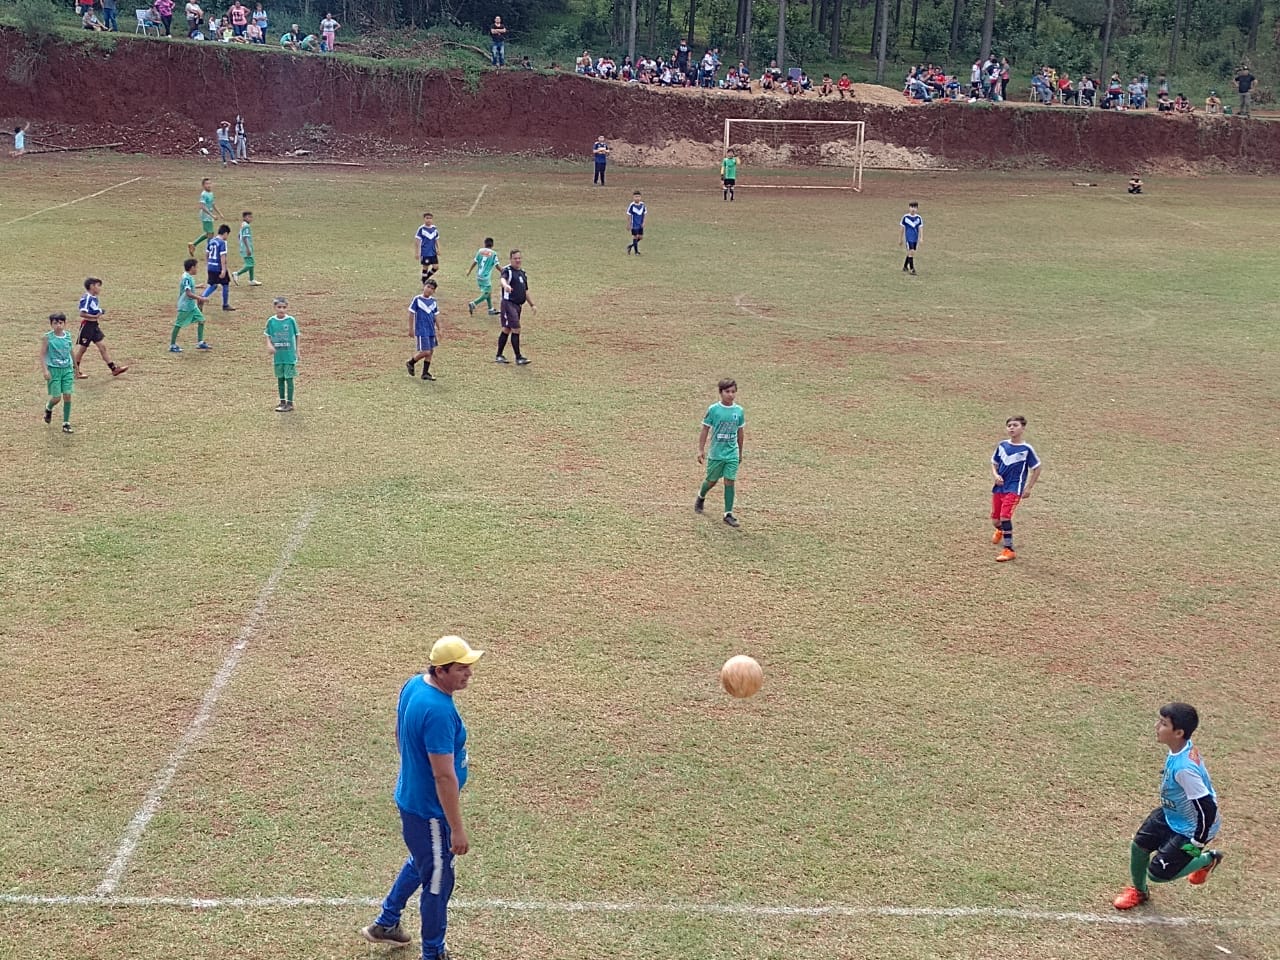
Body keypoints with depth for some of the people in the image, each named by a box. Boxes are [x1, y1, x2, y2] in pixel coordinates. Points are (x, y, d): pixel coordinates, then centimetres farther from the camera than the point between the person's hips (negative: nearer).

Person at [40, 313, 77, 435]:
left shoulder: (68, 336, 4)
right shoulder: (47, 337, -7)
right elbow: (42, 354, -6)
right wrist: (45, 370, -16)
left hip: (67, 369, 3)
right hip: (53, 370, -3)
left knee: (67, 396, -3)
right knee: (56, 397, -3)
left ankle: (66, 423, 6)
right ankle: (48, 408, 33)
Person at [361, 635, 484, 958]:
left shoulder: (413, 685, -3)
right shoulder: (439, 711, -32)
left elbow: (400, 735, 13)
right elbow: (444, 776, -28)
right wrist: (457, 829, -22)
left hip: (411, 796, 9)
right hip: (430, 810, -9)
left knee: (421, 863, 31)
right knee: (437, 882, 9)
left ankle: (385, 924, 46)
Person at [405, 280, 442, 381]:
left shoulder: (433, 301, 10)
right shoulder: (417, 299, -7)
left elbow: (436, 316, 16)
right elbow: (411, 314, -4)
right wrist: (411, 329, -5)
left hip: (431, 330, 6)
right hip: (421, 331, -6)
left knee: (431, 351, 7)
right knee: (425, 352, -11)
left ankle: (425, 373, 15)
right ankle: (410, 362, 13)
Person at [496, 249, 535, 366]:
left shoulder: (523, 273, 18)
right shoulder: (507, 270, -7)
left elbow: (525, 291, 27)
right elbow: (502, 279, -30)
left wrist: (532, 304, 24)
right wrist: (505, 285, -52)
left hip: (518, 305, 8)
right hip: (508, 303, -8)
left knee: (506, 330, 13)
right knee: (516, 330, -12)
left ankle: (499, 356, 20)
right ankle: (519, 358, -9)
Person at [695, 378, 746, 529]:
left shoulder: (739, 411, -1)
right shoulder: (713, 409, -9)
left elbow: (741, 432, 11)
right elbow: (705, 430, -3)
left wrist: (740, 452, 16)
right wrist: (701, 450, -4)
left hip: (732, 454, 2)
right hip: (716, 453, -2)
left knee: (730, 482, -3)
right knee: (711, 481, 11)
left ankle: (728, 514, 3)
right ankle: (701, 497, 42)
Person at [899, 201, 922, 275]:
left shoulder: (919, 218, 0)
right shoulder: (905, 217, -5)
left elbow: (920, 228, 1)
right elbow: (902, 228, 3)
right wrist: (901, 239, 8)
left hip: (915, 239, 3)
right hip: (908, 238, -3)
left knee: (910, 253, 13)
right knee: (911, 252, -15)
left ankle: (905, 267, 33)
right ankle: (912, 269, -13)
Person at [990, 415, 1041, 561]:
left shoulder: (1027, 449, -8)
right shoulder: (1002, 445, 3)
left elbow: (1036, 469, 0)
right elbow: (994, 463, 15)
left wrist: (1028, 488, -3)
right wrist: (996, 475, -6)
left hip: (1014, 490, -5)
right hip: (999, 488, 5)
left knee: (1005, 516, -21)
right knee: (995, 520, 13)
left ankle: (1009, 550, -8)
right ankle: (1001, 530, 51)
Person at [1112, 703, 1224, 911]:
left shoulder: (1184, 768, -39)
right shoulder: (1183, 746, -12)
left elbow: (1207, 808, -34)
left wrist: (1198, 843, -20)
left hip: (1190, 829, -8)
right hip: (1172, 814, 8)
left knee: (1157, 873, 0)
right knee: (1139, 844, 12)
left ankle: (1208, 859, 20)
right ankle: (1139, 891, 39)